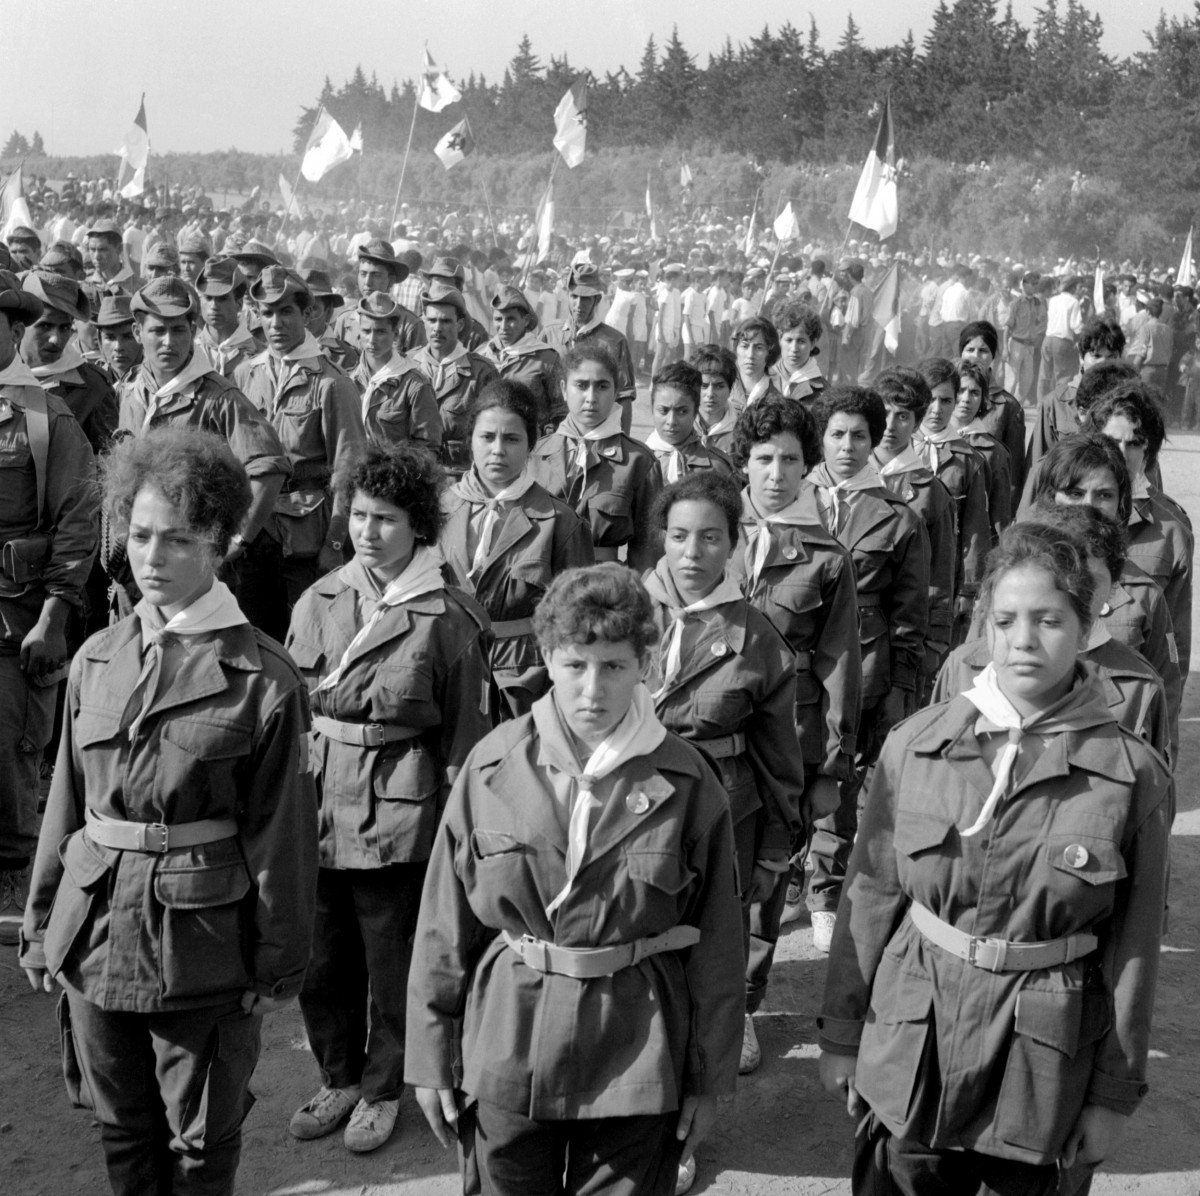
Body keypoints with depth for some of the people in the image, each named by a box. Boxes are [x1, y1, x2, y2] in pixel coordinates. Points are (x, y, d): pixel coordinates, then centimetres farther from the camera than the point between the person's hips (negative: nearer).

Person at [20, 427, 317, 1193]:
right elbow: (67, 805, 10)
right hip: (95, 929, 4)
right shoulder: (95, 662, 3)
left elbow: (282, 833, -9)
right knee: (123, 1130, 20)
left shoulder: (263, 679, -12)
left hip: (204, 947, -4)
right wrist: (42, 922, 11)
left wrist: (279, 965, -6)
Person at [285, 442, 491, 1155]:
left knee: (392, 963, 10)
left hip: (398, 815, -4)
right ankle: (339, 1077, 36)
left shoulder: (447, 617, -8)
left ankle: (383, 1088, 31)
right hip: (316, 806, 4)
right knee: (322, 961, 14)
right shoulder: (319, 602, 4)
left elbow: (465, 732, -5)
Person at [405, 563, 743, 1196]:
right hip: (505, 1051, 1)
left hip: (637, 1057, -1)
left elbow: (716, 944, -1)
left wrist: (709, 1075, 2)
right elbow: (444, 925, 0)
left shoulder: (686, 782, -8)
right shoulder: (492, 765, -6)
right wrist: (430, 1057, 2)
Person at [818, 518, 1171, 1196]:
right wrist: (841, 1034, 5)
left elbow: (1133, 948, -4)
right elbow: (871, 898, 2)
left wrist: (1116, 1092, -1)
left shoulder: (1135, 775, -8)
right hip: (911, 1056, 1)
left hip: (1048, 1066, -1)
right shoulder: (916, 744, -4)